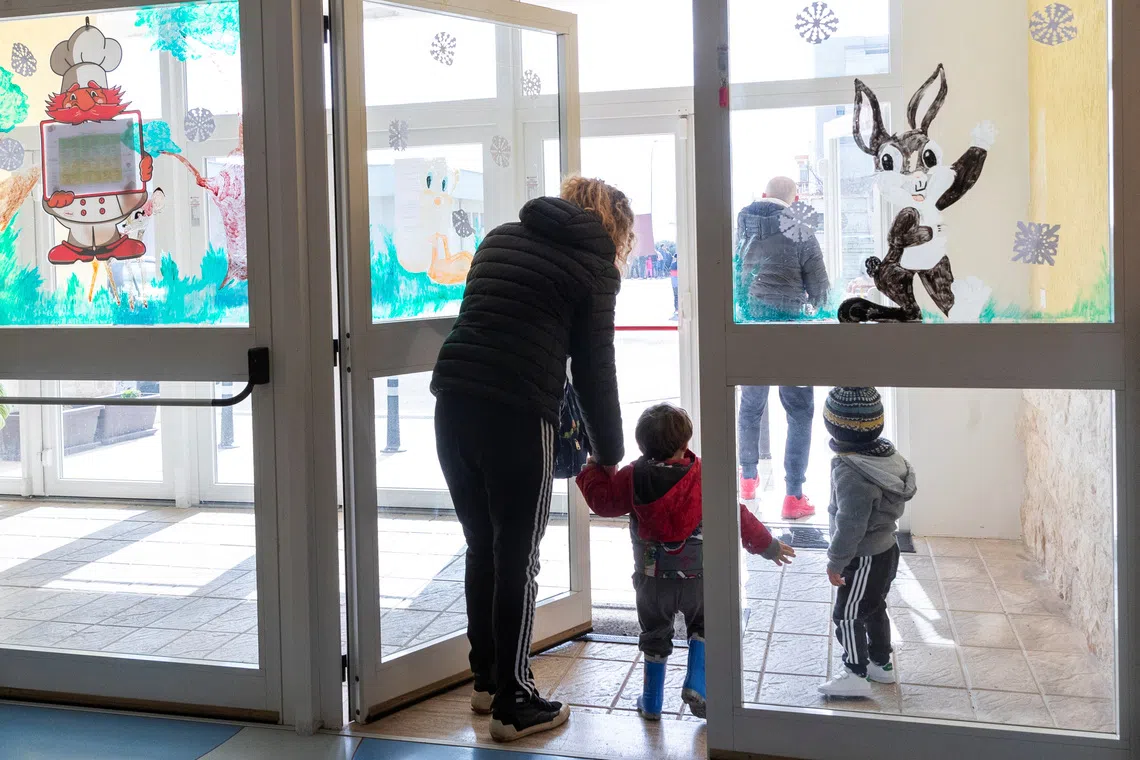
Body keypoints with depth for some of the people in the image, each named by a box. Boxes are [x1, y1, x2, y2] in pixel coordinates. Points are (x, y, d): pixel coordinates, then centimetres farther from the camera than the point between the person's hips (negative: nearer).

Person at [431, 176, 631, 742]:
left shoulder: (501, 238, 21)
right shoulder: (593, 263, 4)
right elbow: (595, 369, 3)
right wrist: (609, 455, 13)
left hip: (453, 403, 6)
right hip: (517, 415, -6)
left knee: (482, 548, 18)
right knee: (517, 560, 4)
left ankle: (486, 681, 30)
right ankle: (513, 705, 12)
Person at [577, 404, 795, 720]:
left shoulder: (633, 478, -10)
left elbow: (602, 500, 2)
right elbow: (737, 517, -5)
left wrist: (593, 469, 19)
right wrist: (768, 545, 10)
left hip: (652, 581, 1)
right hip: (697, 578, -1)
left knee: (654, 636, 19)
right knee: (703, 628, 21)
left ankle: (652, 702, 25)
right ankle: (696, 685, 5)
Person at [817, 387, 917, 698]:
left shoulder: (851, 472, -31)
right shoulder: (886, 453, -3)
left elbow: (850, 524, -27)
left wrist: (836, 562, -13)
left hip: (865, 559, -9)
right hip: (886, 549, 9)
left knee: (848, 615, 6)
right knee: (874, 608, 23)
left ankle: (856, 675, 15)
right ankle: (881, 664, 38)